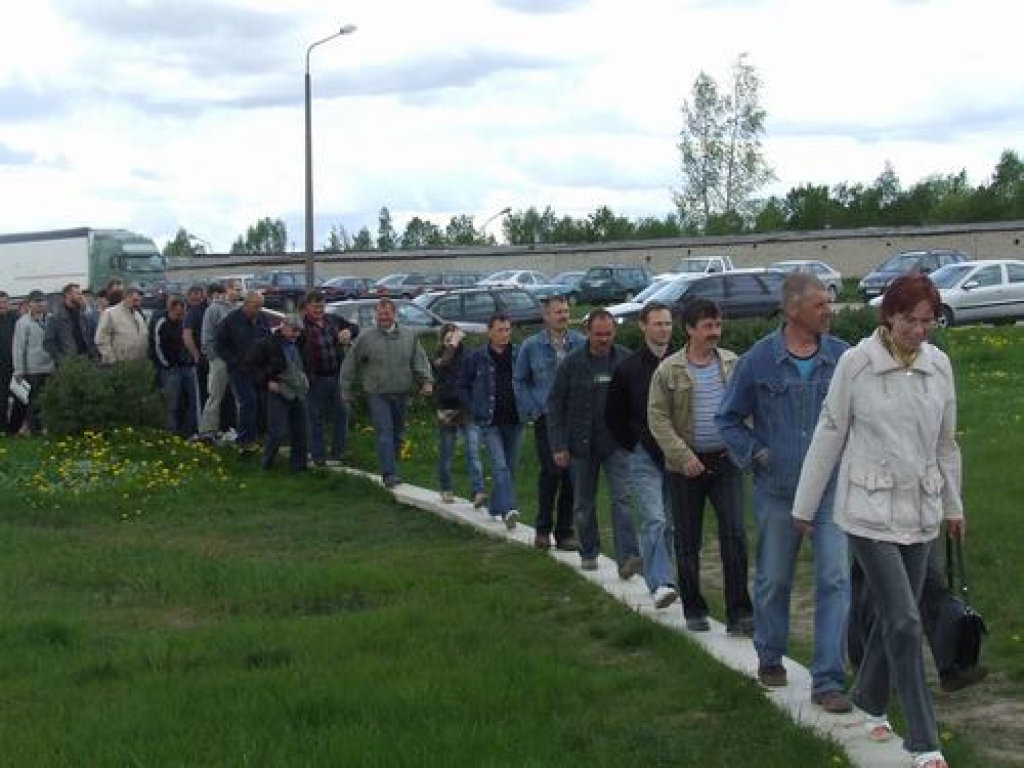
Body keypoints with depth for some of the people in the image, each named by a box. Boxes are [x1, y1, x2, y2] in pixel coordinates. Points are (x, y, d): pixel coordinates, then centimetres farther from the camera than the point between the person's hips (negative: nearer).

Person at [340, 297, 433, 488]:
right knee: (384, 433, -12)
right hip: (377, 394, -3)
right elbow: (350, 364, 5)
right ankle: (389, 474, -15)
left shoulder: (409, 336, 6)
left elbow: (420, 361, 8)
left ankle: (391, 468, 28)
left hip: (401, 394, 3)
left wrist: (427, 381, -7)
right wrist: (346, 388, 5)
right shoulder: (365, 337, -1)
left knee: (397, 434, 13)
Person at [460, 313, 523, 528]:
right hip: (490, 422, -3)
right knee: (500, 466, -15)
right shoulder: (477, 358, -2)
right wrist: (475, 409, 1)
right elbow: (463, 386, 9)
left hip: (515, 422, 3)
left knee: (510, 468, 10)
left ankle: (497, 507, 26)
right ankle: (509, 509, -24)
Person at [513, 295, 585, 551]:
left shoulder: (582, 343, 4)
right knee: (551, 471, -9)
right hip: (546, 418, -1)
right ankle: (543, 528, 5)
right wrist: (533, 412, 1)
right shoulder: (531, 346, 4)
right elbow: (520, 382, 10)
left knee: (572, 475, 4)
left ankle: (564, 530, 14)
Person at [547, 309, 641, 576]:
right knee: (584, 503, 11)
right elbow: (555, 404, -1)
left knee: (622, 498, -12)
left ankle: (627, 558, -17)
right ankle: (588, 553, 26)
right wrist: (558, 446, -6)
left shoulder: (627, 360, -1)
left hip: (617, 443, -1)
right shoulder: (572, 362, -4)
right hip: (582, 444, 1)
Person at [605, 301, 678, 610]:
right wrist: (631, 443, 5)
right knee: (654, 520, -13)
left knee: (672, 523, 9)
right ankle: (660, 584, -16)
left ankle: (664, 577, 22)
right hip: (645, 457, -2)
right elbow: (613, 414, 12)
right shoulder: (628, 368, 0)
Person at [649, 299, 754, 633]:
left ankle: (739, 614, -1)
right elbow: (657, 417, -6)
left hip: (726, 461, 1)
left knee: (735, 535, -6)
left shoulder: (733, 364, 5)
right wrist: (683, 455, -15)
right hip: (687, 465, -1)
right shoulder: (669, 370, -3)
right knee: (688, 542, 8)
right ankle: (694, 611, 21)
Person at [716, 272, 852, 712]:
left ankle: (828, 680, -2)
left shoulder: (843, 358, -2)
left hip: (831, 489, 0)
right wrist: (753, 455, -4)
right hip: (777, 491, 0)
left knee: (835, 579, -7)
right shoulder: (758, 360, -3)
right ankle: (769, 658, 36)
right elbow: (728, 419, 7)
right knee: (773, 579, 13)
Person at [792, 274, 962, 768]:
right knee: (904, 623, -8)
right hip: (870, 510, -4)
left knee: (893, 616, 13)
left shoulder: (939, 365, 1)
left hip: (921, 510, 5)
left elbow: (946, 442, 12)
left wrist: (953, 505, 19)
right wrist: (805, 505, 2)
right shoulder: (856, 364, -11)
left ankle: (870, 701, 36)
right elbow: (829, 436, -4)